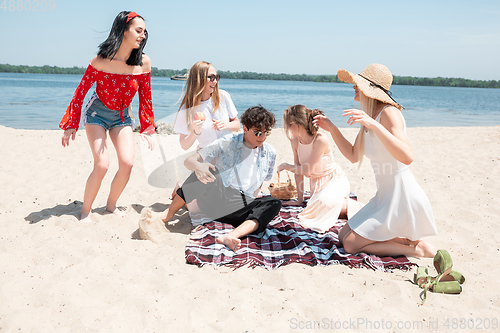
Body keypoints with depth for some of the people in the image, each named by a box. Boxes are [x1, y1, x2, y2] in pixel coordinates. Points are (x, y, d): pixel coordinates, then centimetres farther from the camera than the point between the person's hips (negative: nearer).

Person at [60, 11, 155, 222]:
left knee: (127, 163, -11)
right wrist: (71, 125, -8)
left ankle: (111, 205, 13)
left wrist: (147, 129, 1)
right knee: (102, 164, -15)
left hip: (122, 117, 4)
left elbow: (145, 97, -1)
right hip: (97, 114, -3)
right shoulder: (101, 61, -22)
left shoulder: (143, 63, -13)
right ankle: (85, 210, 6)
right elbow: (81, 92, -11)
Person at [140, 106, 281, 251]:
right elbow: (189, 160, -8)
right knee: (207, 171, -31)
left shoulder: (270, 153, 10)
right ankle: (167, 215, -26)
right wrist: (197, 166, -32)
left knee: (274, 203, -26)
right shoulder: (227, 143, -1)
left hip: (240, 208, 3)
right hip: (216, 199, -2)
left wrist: (254, 197, 6)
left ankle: (231, 236, -48)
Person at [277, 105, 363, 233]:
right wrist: (299, 200, 2)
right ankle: (342, 203, 5)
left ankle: (348, 205, -8)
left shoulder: (320, 140, -24)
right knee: (318, 207, -22)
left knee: (325, 201, -35)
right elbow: (299, 171, 0)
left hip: (335, 179, -6)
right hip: (316, 183, 6)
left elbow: (307, 170, -21)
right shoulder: (295, 142, -5)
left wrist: (285, 166, -8)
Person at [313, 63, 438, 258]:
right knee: (344, 236, 15)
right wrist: (332, 129, 7)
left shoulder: (388, 112, -19)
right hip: (385, 196, 9)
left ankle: (418, 249, 2)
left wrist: (374, 125, -41)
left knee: (351, 244, -7)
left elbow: (407, 157, -34)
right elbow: (353, 156, 16)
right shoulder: (369, 116, 7)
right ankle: (407, 239, 16)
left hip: (402, 197, -9)